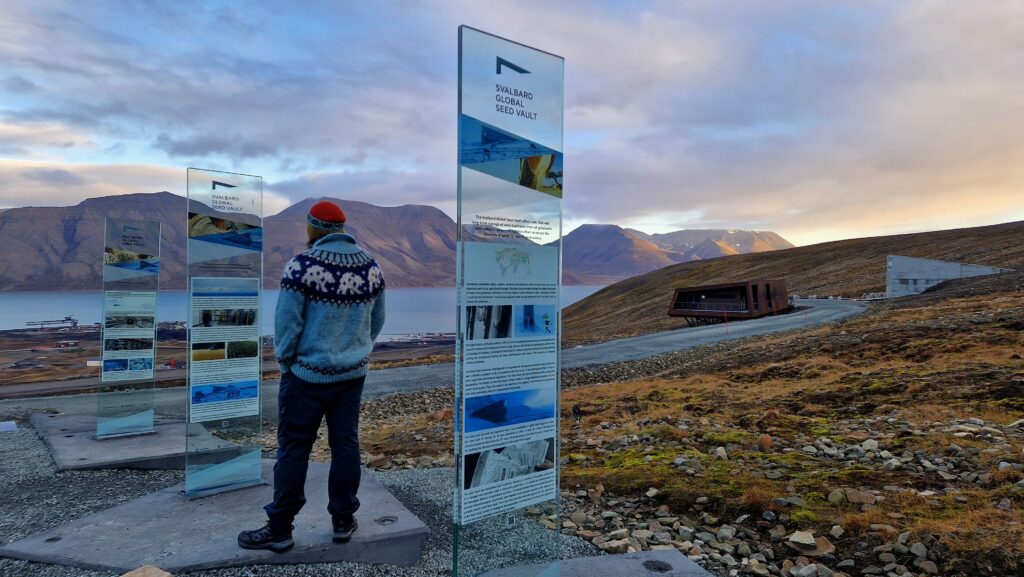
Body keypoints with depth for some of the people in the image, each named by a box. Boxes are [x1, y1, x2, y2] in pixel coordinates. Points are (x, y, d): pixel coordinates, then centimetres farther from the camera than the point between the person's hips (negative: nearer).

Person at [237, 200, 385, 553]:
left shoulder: (302, 266, -16)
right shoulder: (371, 267, 0)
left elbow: (286, 324, -13)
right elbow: (376, 323, 8)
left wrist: (284, 362, 3)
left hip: (307, 375, -4)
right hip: (353, 375, 5)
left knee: (293, 449, 6)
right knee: (345, 444, 13)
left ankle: (279, 530, 17)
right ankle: (343, 521, 24)